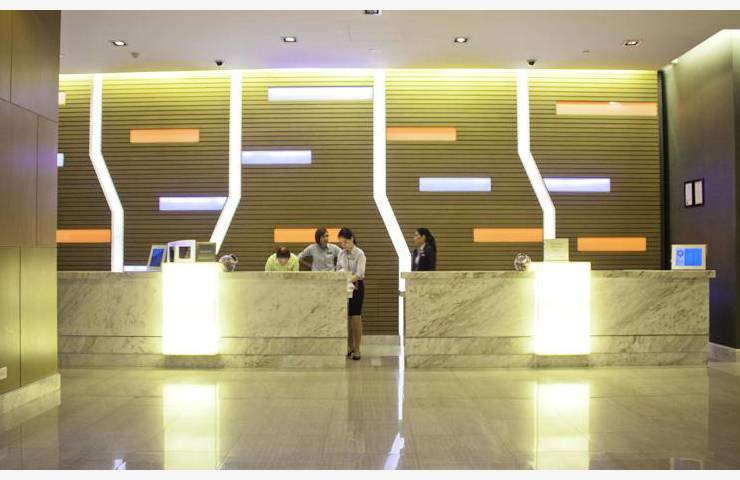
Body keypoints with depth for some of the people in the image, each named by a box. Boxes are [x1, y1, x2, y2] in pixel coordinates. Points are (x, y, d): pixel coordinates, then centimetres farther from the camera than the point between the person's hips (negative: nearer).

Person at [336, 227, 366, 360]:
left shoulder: (359, 254, -13)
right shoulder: (341, 254, 4)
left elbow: (360, 274, -21)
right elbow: (338, 269, 10)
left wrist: (348, 280, -35)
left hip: (356, 286, -5)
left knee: (355, 316, -6)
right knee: (346, 317, 7)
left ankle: (357, 349, 0)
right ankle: (349, 346, 17)